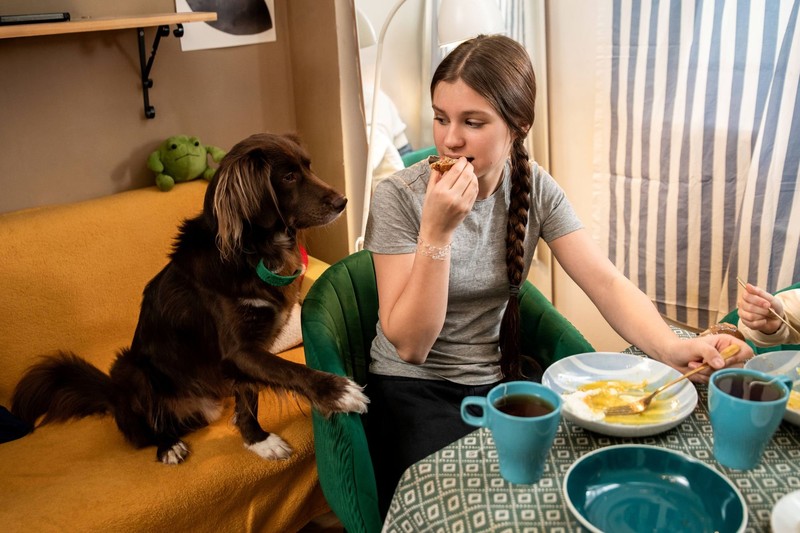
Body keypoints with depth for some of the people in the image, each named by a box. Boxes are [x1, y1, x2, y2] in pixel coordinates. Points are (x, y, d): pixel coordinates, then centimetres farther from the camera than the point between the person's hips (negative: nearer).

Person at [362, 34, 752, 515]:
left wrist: (672, 347, -32)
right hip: (413, 391, -3)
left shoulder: (536, 189, -5)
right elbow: (409, 345, -20)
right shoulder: (400, 197, -17)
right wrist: (436, 231, -31)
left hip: (497, 381, 4)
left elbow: (607, 282, -12)